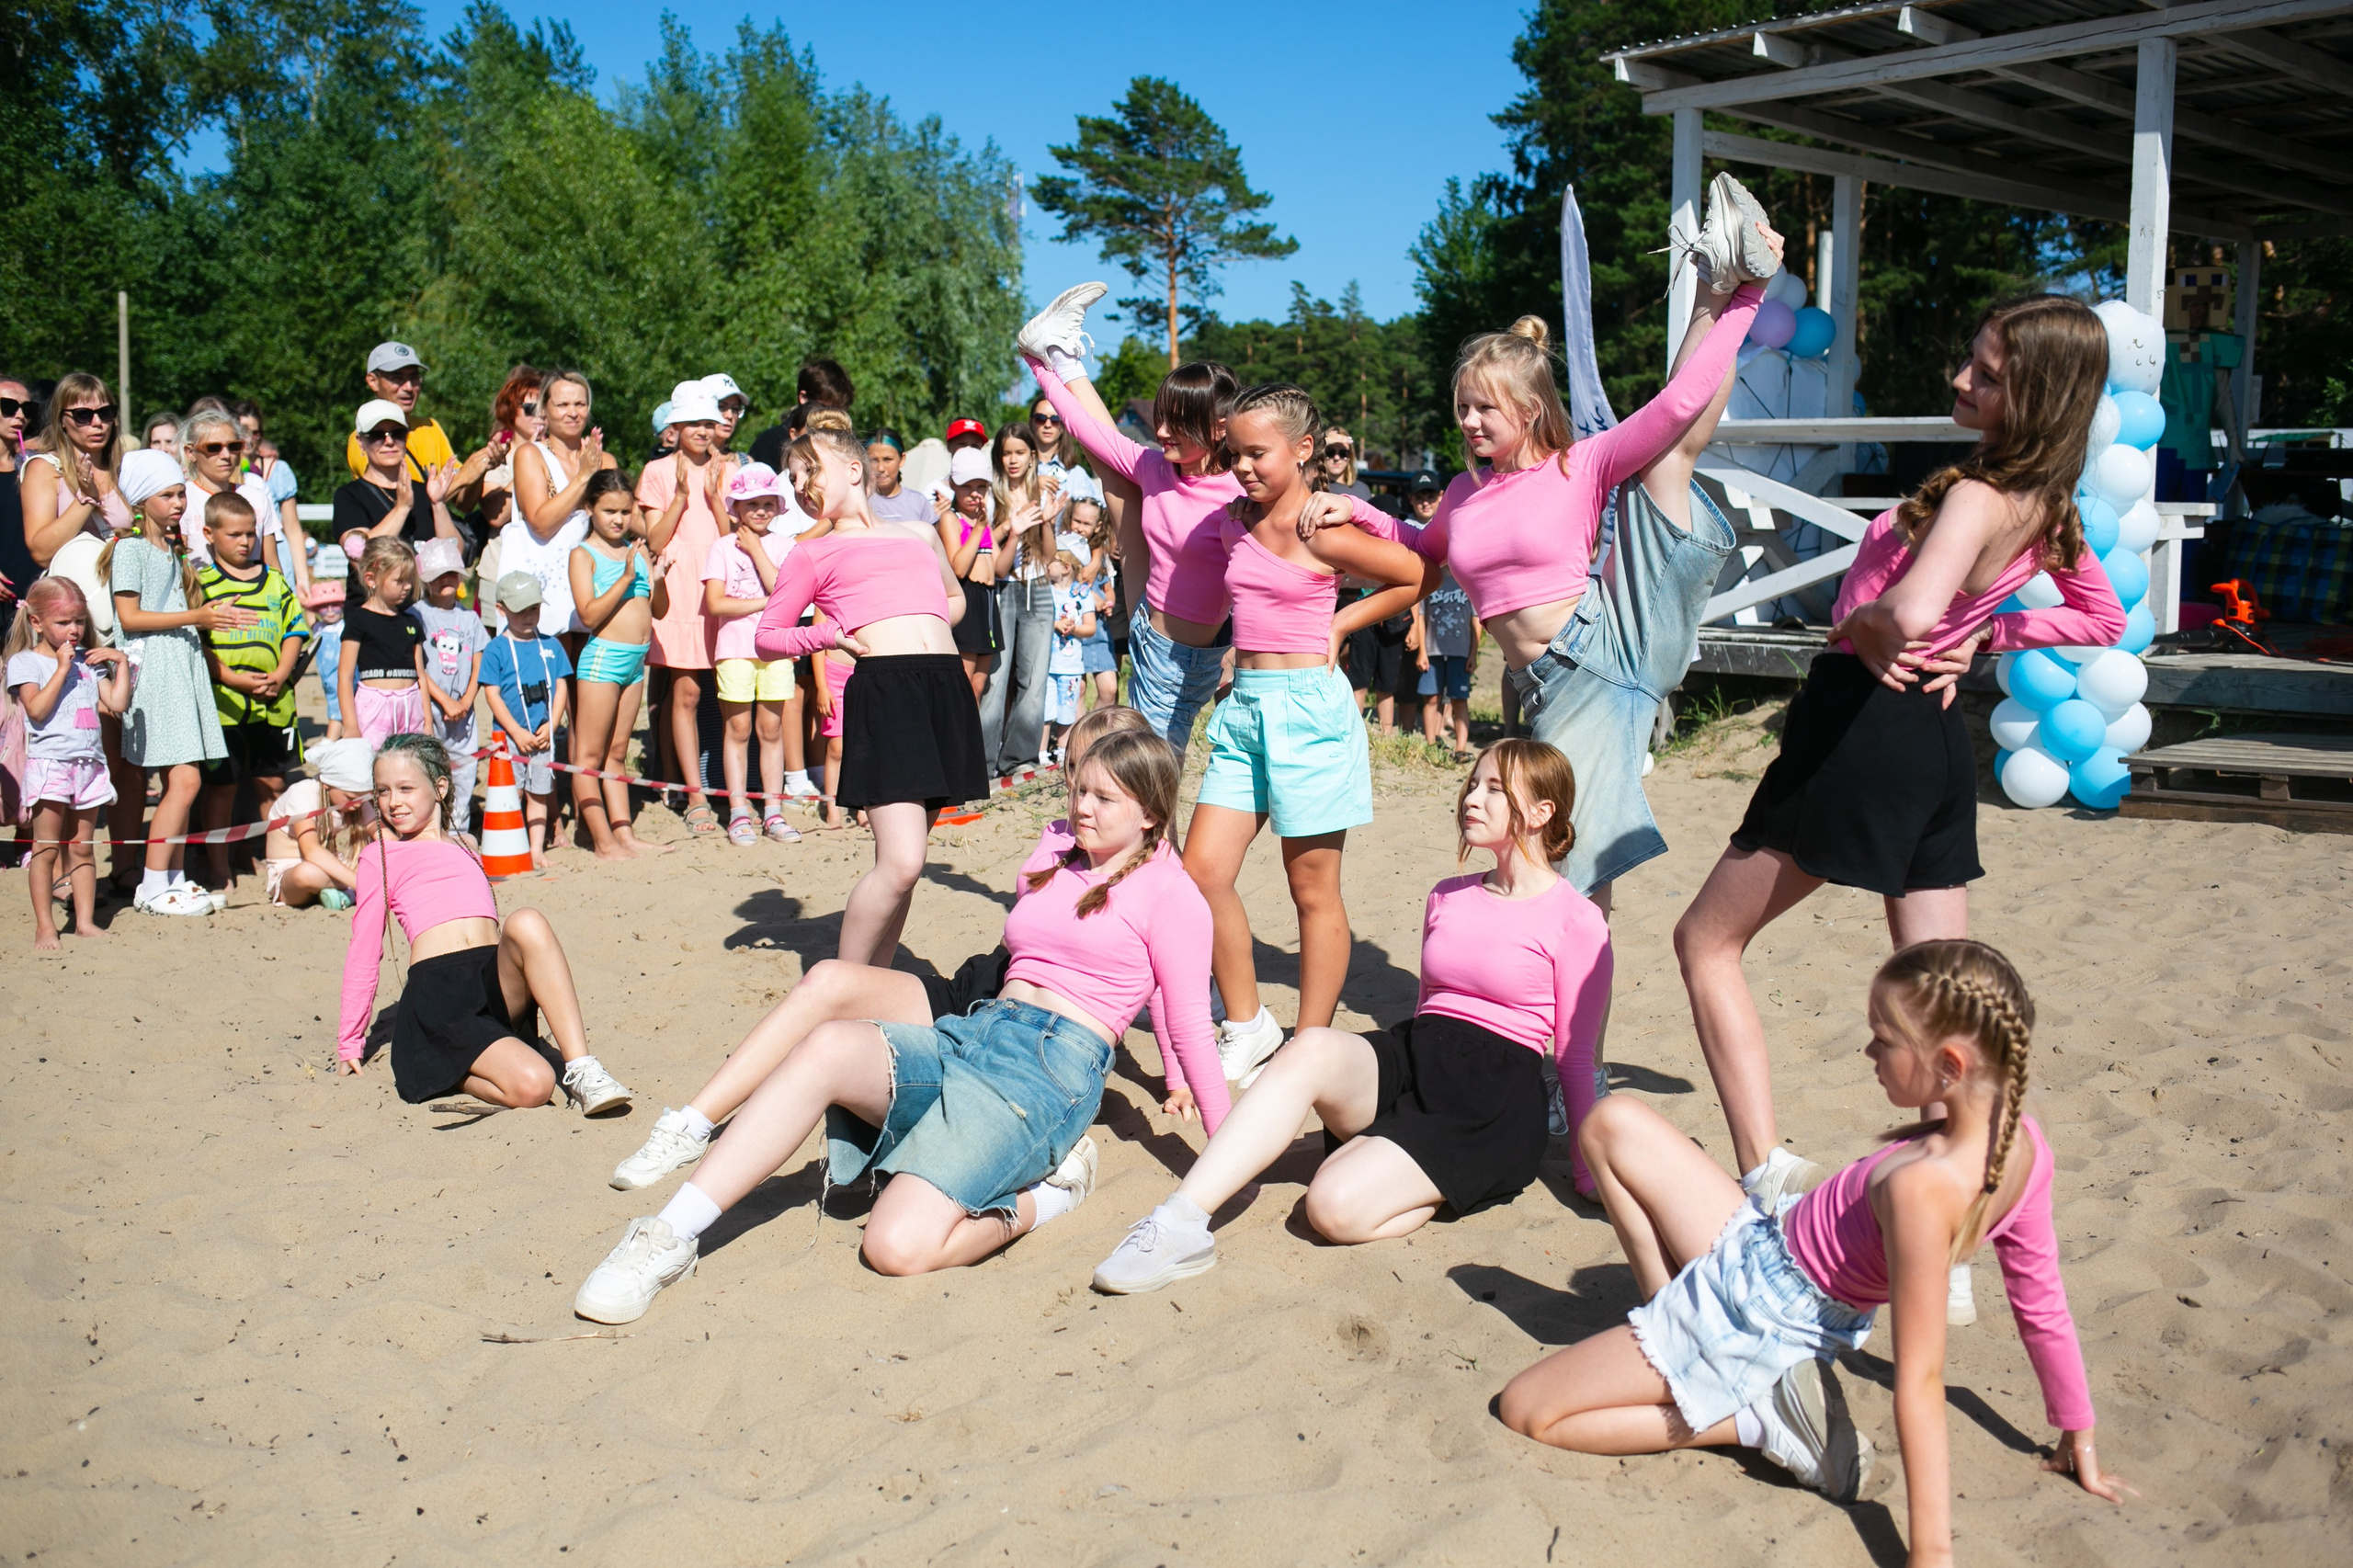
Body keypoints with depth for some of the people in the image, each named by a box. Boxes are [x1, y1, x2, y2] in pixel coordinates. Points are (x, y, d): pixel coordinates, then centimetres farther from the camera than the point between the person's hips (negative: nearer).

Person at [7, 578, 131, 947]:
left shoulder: (89, 661, 14)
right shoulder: (24, 662, -1)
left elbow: (117, 703, 8)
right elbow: (37, 709, -16)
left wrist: (121, 663, 4)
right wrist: (62, 668, -15)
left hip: (88, 761, 5)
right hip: (48, 762, -5)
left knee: (81, 847, 9)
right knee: (47, 848, -3)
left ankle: (85, 920, 13)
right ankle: (44, 927, 1)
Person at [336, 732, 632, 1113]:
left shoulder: (463, 846, 28)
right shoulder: (379, 856, 16)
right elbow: (363, 952, 16)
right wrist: (349, 1042, 17)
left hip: (499, 981, 4)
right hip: (438, 992, -4)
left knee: (526, 923, -33)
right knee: (531, 1085, -31)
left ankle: (580, 1070, -33)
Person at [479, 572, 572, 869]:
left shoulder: (550, 646, 7)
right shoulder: (496, 649, -3)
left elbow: (560, 687, 6)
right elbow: (492, 693, -7)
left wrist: (550, 725, -6)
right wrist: (517, 731, -12)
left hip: (543, 735, 3)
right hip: (509, 734, -3)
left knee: (540, 793, 8)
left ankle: (538, 850, 15)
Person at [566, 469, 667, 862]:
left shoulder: (635, 550, 12)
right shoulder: (584, 554, -5)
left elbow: (659, 609, 12)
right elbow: (589, 614, -16)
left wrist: (660, 576, -6)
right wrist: (626, 577, -21)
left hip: (636, 660, 6)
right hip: (603, 656, -6)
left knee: (617, 753, 13)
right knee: (589, 754, -1)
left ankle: (624, 833, 15)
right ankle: (602, 841, -1)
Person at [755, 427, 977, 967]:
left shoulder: (918, 533, 24)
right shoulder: (812, 553, 14)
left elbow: (955, 598, 38)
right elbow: (766, 636, 16)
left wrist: (928, 631, 17)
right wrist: (827, 635, -2)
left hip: (948, 689, 4)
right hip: (882, 687, -4)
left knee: (901, 862, 8)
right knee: (900, 863, -15)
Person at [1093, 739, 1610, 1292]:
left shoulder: (1576, 921, -2)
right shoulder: (1448, 898, 17)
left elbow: (1575, 1055, 1)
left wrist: (1591, 1172, 3)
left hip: (1496, 1100, -6)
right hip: (1412, 1058, 6)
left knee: (1336, 1207, -30)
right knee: (1313, 1047, -32)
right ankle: (1180, 1221, -37)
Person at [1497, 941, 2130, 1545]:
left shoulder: (1921, 1187, -37)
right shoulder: (2024, 1142, -12)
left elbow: (1920, 1378, -34)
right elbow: (2044, 1303, -1)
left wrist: (1930, 1551, -29)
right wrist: (2079, 1439, 12)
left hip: (1759, 1313, -9)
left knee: (1522, 1408, 0)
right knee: (1613, 1123, 11)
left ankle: (1761, 1415, -3)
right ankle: (1674, 1316, 8)